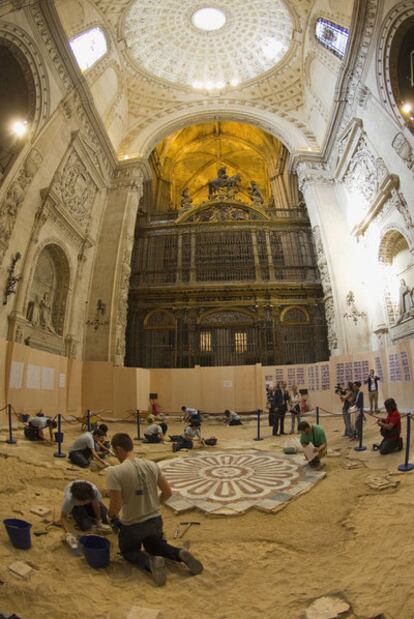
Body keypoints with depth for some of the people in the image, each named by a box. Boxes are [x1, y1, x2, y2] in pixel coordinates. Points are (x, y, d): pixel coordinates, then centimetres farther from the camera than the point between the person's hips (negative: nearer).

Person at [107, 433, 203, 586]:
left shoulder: (115, 472, -22)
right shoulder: (152, 465, -7)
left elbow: (116, 506, -20)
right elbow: (168, 492, 1)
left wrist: (112, 516, 3)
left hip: (132, 525, -4)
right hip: (156, 521, 4)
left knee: (128, 551, 27)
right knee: (153, 546, 32)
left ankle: (150, 563, -5)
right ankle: (180, 554, 3)